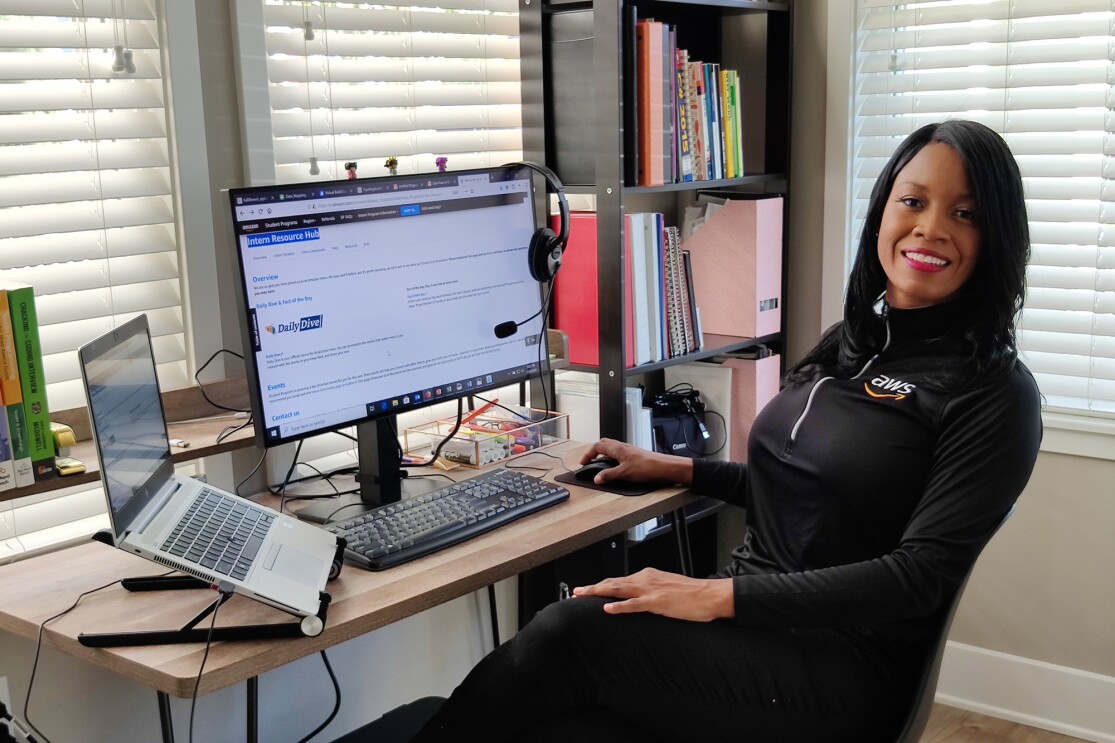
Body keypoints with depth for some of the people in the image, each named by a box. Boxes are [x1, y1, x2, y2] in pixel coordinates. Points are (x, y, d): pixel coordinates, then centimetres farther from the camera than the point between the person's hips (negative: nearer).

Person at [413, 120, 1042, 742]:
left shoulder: (995, 393, -8)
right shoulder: (848, 345, 13)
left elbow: (921, 576, -16)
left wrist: (718, 595, -21)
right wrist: (672, 468, 21)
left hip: (841, 668, -5)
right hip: (750, 622, 5)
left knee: (572, 631, -24)